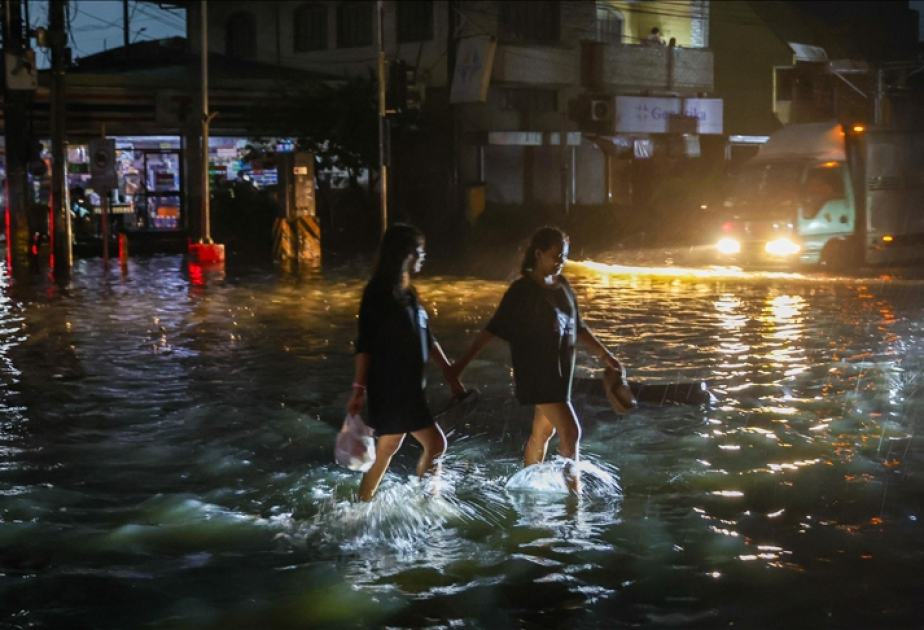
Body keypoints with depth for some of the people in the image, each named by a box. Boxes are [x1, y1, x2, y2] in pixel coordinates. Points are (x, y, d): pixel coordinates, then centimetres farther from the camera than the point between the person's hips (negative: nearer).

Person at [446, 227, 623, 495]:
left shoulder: (562, 286, 6)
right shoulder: (522, 290, -15)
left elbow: (577, 327, 17)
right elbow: (493, 329, -15)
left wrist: (605, 355, 16)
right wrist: (463, 362, -17)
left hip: (560, 370, 8)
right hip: (537, 373, -8)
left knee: (543, 432, 16)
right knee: (571, 431, -11)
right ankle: (574, 493, -1)